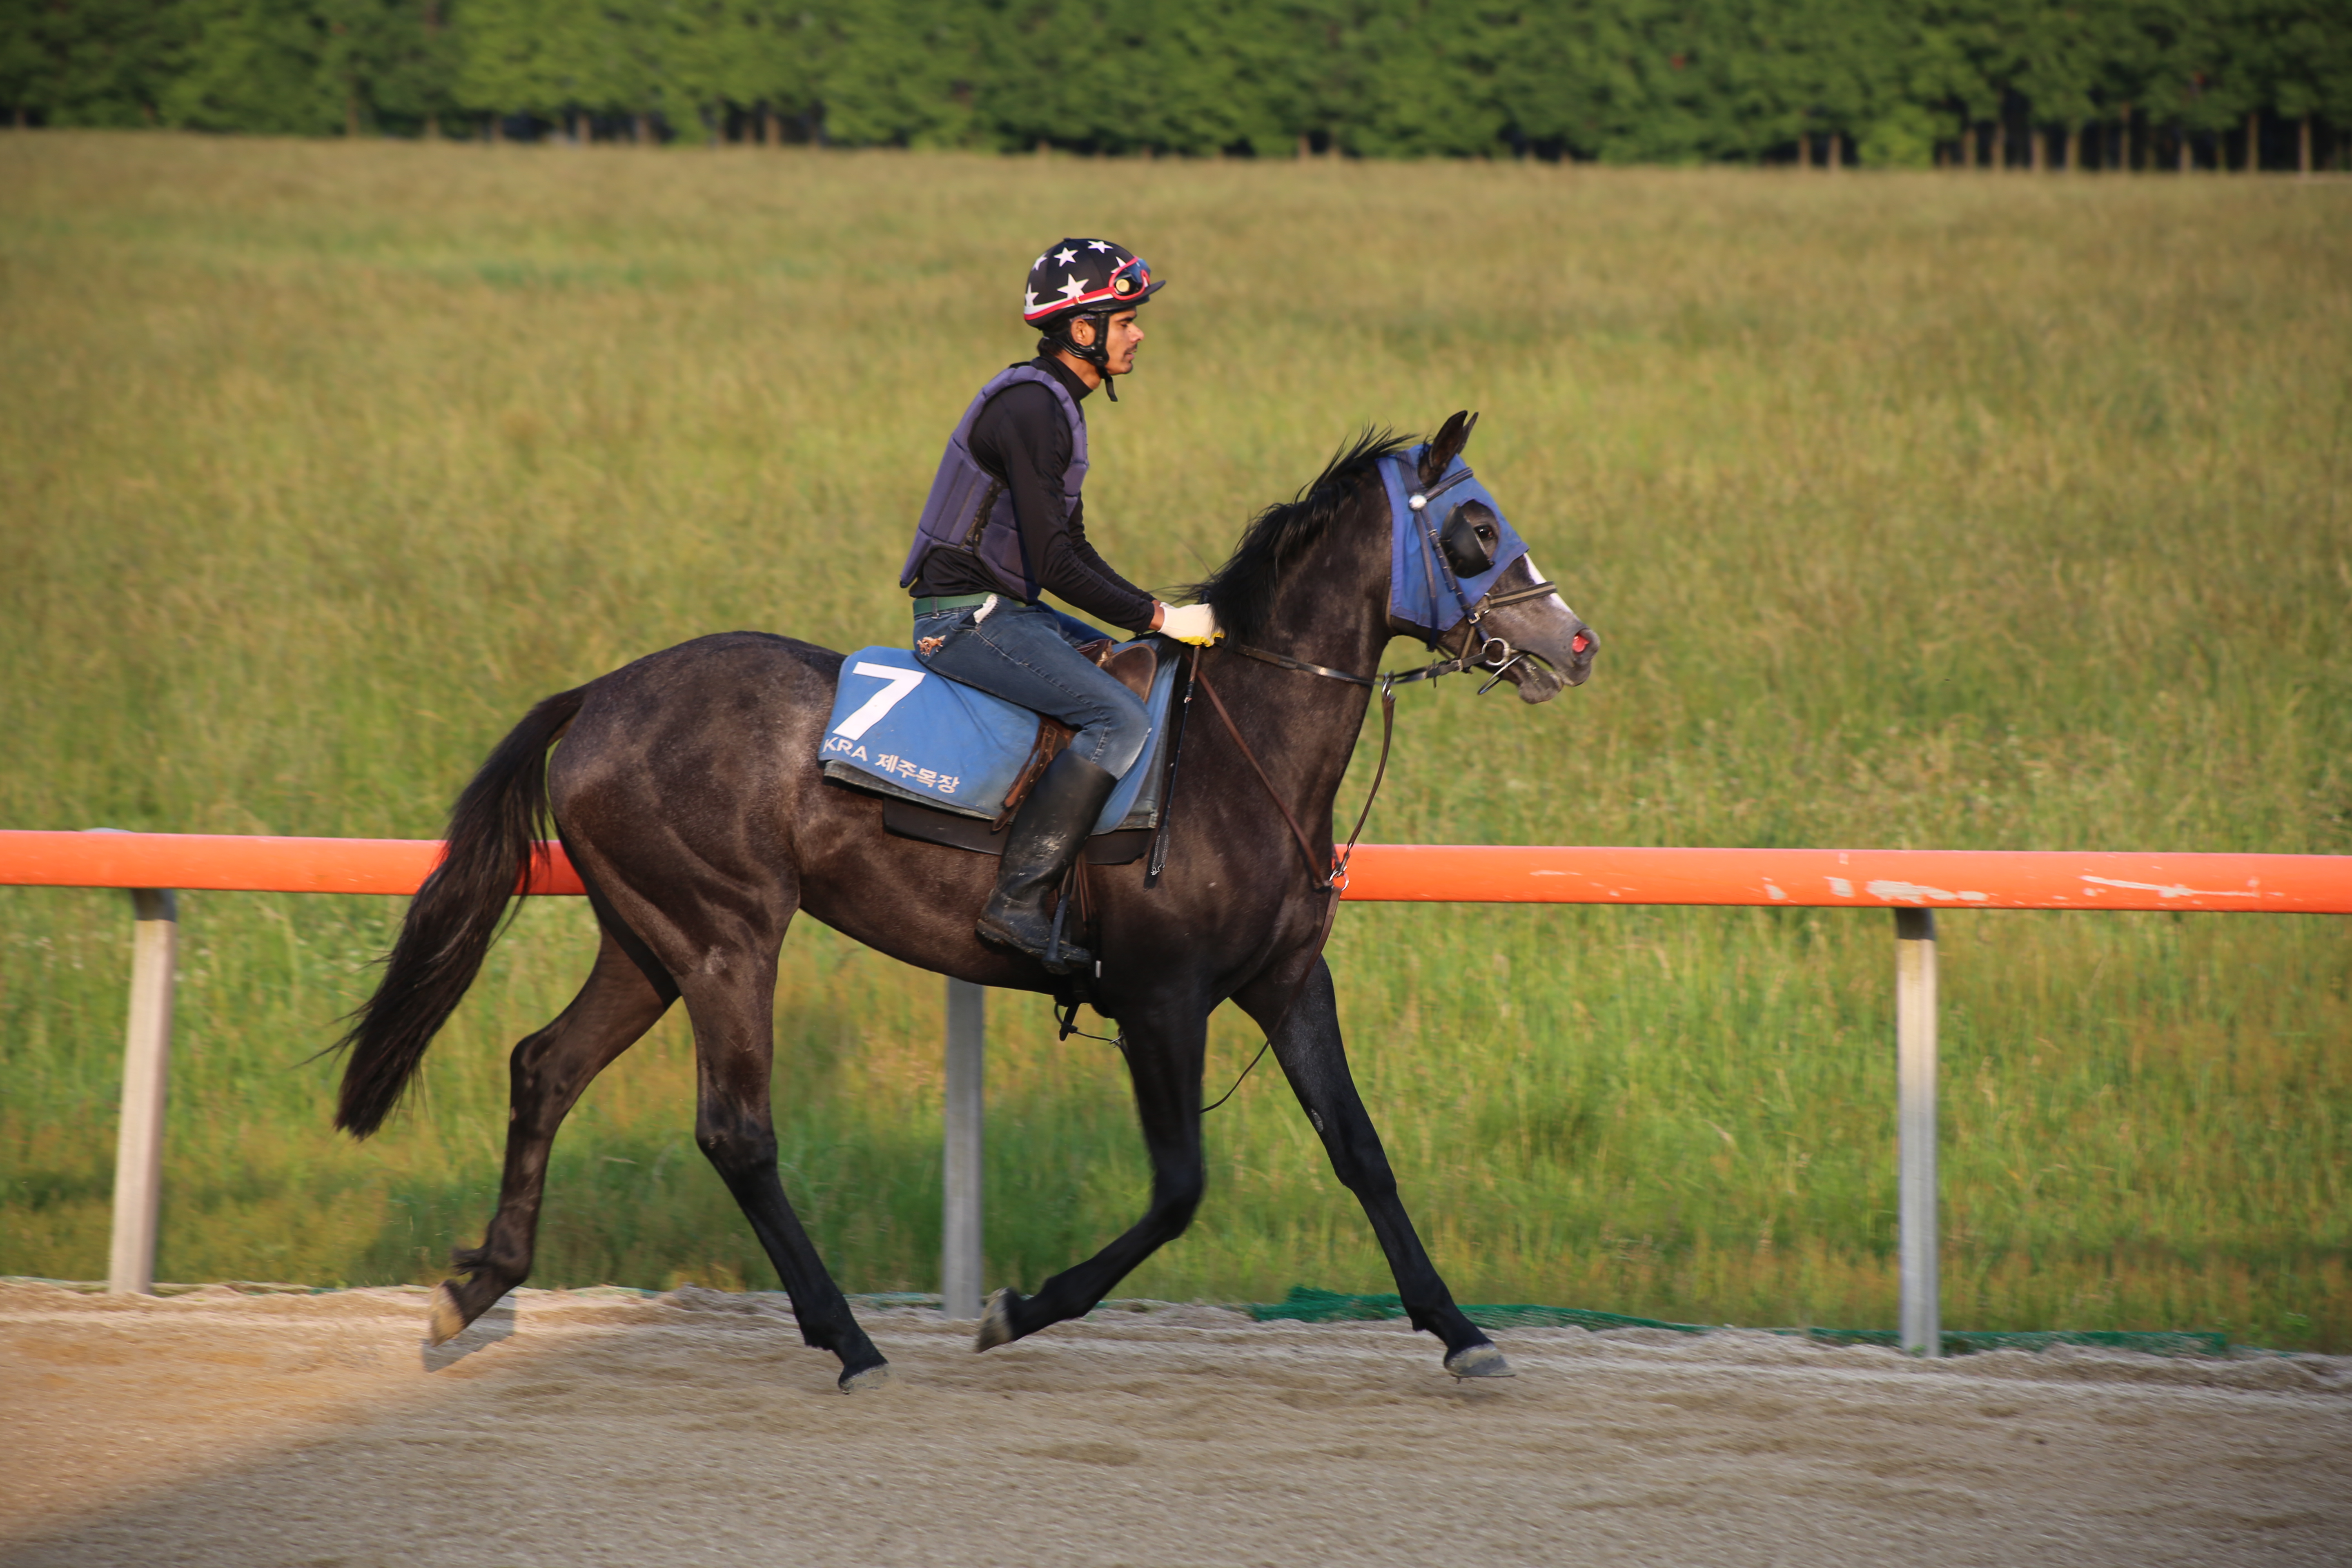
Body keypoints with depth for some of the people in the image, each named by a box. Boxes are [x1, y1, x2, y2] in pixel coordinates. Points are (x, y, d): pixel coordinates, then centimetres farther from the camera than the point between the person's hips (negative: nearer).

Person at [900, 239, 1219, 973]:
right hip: (967, 616, -11)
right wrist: (1158, 618, -18)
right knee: (1122, 719, -22)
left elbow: (1071, 551, 21)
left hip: (1004, 608, 11)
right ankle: (1018, 902, -25)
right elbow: (1057, 566, -23)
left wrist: (1155, 612, 11)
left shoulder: (1052, 402, 15)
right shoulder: (1032, 409, -18)